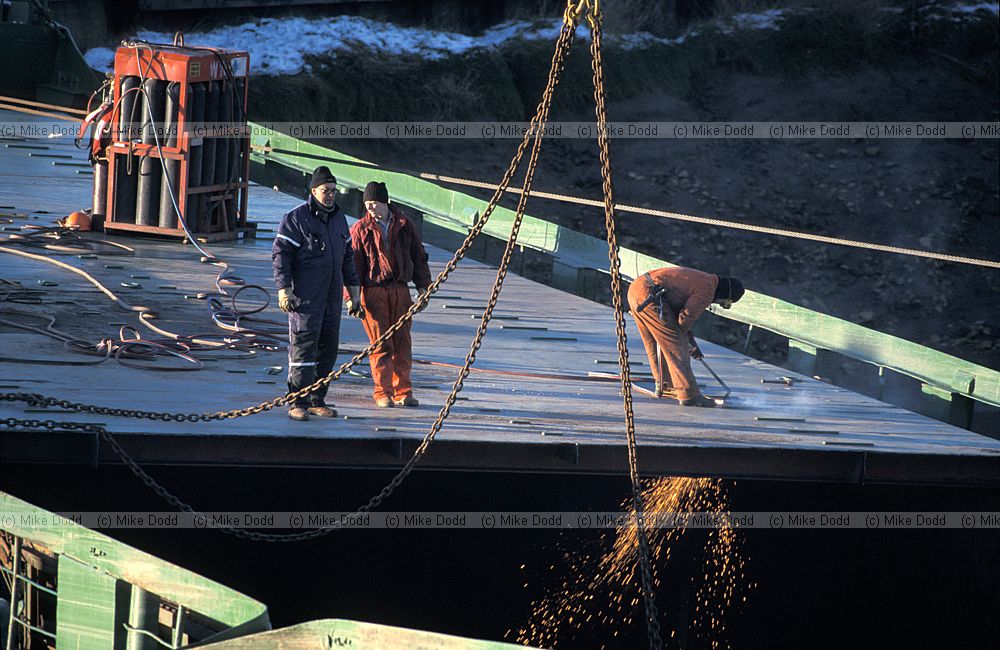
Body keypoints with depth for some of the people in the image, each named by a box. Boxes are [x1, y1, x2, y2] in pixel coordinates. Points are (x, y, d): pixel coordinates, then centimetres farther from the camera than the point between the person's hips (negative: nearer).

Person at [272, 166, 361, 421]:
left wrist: (353, 288, 22)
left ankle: (317, 400, 15)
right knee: (303, 345, -9)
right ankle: (297, 403, -8)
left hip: (332, 295, 7)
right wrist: (283, 290, -16)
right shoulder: (296, 218, -7)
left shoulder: (338, 218, 15)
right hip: (304, 295, -7)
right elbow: (280, 254, -9)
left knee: (328, 347, 7)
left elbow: (347, 255, 24)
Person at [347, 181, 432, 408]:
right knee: (381, 345, -4)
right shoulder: (360, 229, -1)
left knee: (402, 344, 5)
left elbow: (418, 256, 15)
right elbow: (352, 264, -1)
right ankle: (382, 393, 3)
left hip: (400, 290, 3)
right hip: (373, 292, -3)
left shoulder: (404, 225, 7)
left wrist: (423, 287, 10)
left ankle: (402, 392, 13)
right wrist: (351, 297, -6)